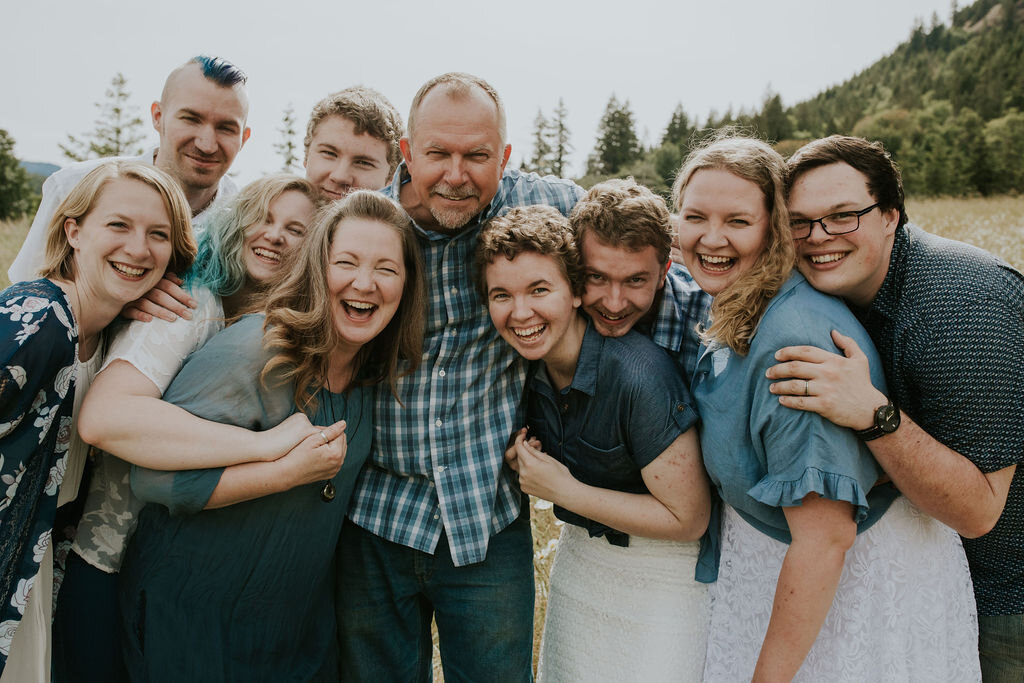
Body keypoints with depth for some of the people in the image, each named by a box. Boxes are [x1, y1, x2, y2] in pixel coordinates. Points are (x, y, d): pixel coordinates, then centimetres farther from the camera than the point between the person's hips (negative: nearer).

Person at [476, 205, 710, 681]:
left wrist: (564, 490, -23)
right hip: (579, 554, 6)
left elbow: (688, 519, -23)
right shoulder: (528, 364, -7)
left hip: (662, 578, -6)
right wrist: (524, 464, -12)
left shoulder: (637, 376, -29)